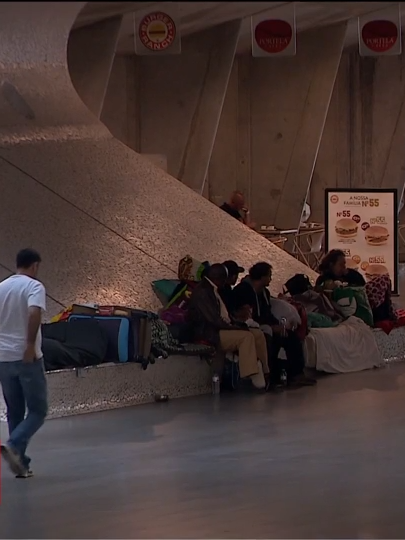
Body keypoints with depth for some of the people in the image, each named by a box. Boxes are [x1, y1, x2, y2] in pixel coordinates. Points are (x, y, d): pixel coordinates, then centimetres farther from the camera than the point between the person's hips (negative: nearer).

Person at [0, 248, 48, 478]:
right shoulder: (34, 286, -6)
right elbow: (34, 313, -25)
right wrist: (30, 344, -24)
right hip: (28, 357, -6)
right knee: (38, 410, 2)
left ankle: (21, 463, 9)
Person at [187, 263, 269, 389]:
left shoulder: (212, 290, 17)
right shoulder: (202, 292, -15)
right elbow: (213, 319, -22)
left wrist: (235, 325, 3)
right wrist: (234, 327, -16)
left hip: (221, 328, 10)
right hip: (209, 334, -10)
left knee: (258, 334, -1)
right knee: (246, 336, -27)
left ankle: (263, 371, -6)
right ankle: (252, 376, -30)